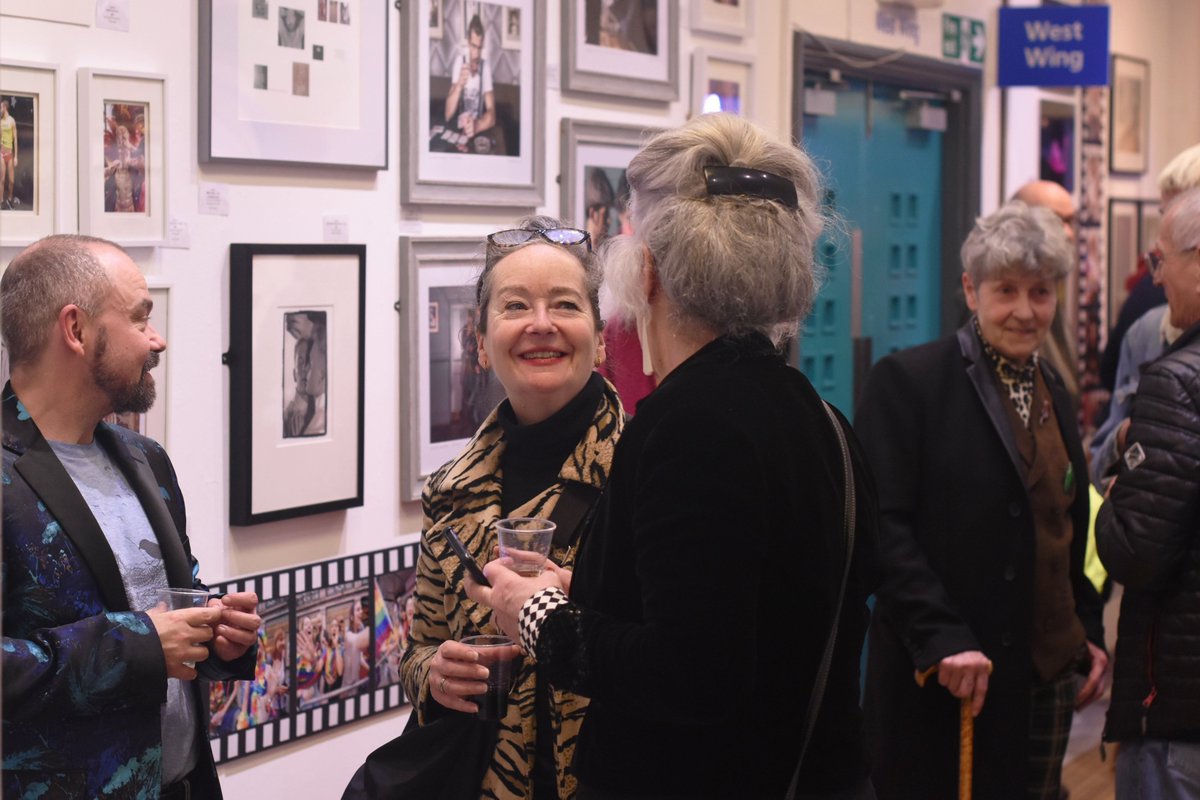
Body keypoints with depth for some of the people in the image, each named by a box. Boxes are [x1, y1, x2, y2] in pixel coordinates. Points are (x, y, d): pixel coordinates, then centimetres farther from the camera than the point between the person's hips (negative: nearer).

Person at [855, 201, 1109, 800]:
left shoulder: (1052, 393, 14)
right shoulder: (907, 381, -8)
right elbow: (882, 525, -16)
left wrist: (1089, 632, 11)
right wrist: (942, 638, -23)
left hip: (1046, 677, 7)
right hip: (937, 684, -6)